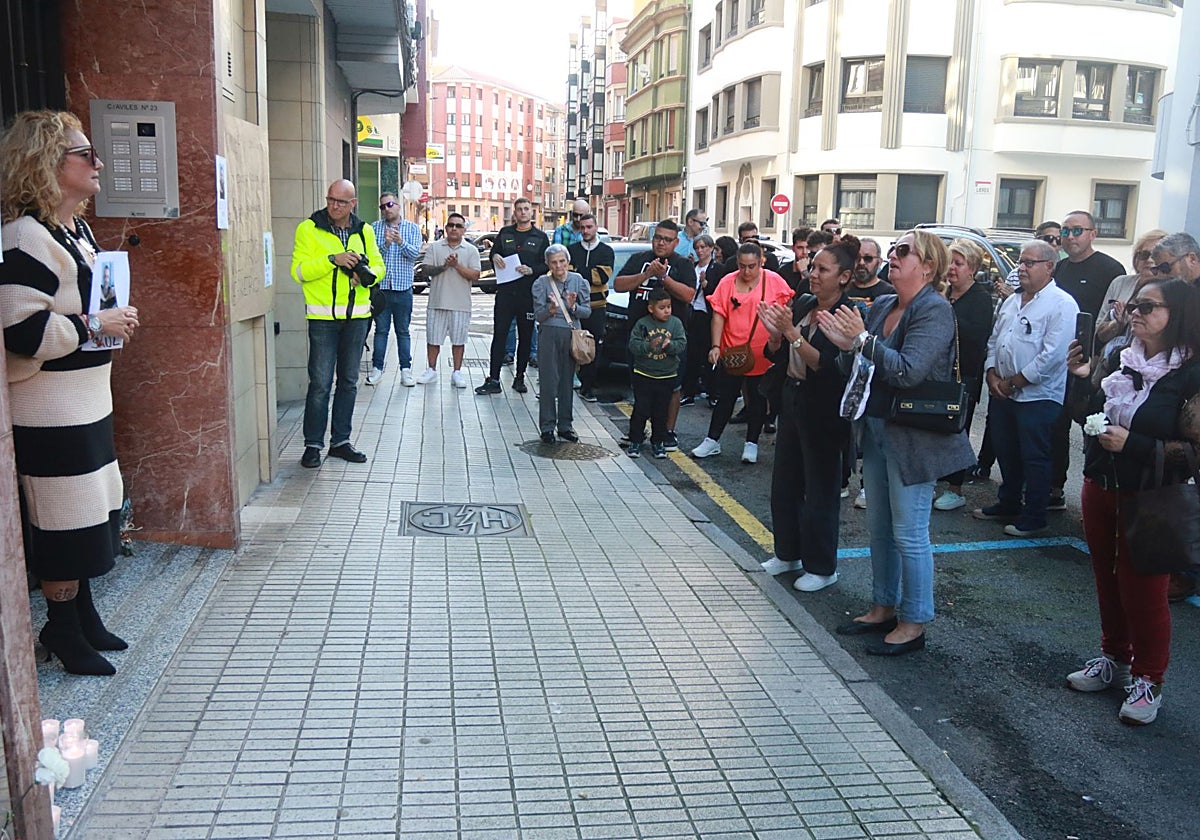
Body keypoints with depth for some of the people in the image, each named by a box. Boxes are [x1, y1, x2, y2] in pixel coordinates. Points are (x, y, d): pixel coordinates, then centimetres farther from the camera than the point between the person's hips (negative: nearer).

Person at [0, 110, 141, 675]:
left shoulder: (77, 230, 12)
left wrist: (112, 318, 10)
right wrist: (97, 325, -19)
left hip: (86, 401, 10)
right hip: (49, 410, -10)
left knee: (91, 515, 17)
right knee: (63, 522, 0)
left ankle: (83, 617, 30)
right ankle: (62, 630, 17)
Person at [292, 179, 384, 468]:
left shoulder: (364, 231, 9)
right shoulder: (309, 229, -4)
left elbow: (378, 265, 14)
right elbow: (299, 270, -11)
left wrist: (367, 275, -8)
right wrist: (333, 260, -22)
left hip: (356, 316, 5)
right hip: (323, 317, -4)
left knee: (349, 381, 11)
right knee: (320, 383, -5)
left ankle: (340, 441, 22)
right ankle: (313, 444, 6)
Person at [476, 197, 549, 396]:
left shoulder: (541, 237, 7)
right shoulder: (505, 233, 12)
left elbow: (547, 265, 3)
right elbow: (494, 253, 19)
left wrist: (532, 270, -14)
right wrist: (495, 257, -4)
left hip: (529, 294, 0)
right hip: (505, 291, 1)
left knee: (525, 337, 6)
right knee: (499, 335, -3)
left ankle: (519, 378, 17)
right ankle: (493, 380, -2)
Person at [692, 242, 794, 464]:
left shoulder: (774, 281, -5)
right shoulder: (727, 282, -3)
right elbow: (718, 315, -4)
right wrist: (715, 346, -13)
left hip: (763, 355, -1)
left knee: (757, 400, 10)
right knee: (725, 398, 10)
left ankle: (752, 444, 21)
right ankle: (712, 441, 20)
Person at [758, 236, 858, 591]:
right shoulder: (802, 304, 5)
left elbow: (827, 365, -25)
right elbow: (779, 357, 10)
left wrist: (792, 332, -27)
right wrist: (775, 333, -10)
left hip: (824, 412, -7)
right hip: (793, 400, 8)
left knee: (820, 491, 4)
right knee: (784, 483, 16)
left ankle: (821, 568, 18)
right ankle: (787, 553, 32)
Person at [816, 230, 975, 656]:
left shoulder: (935, 310, -15)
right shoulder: (881, 306, 9)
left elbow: (909, 371, -25)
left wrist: (862, 339, -22)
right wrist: (843, 341, -8)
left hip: (913, 439, -8)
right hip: (876, 430, 8)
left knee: (909, 533, 1)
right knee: (879, 527, 17)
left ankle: (913, 624, 15)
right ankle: (884, 607, 32)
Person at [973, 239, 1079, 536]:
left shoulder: (1061, 304, -11)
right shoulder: (1011, 302, 14)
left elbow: (1052, 355, -19)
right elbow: (993, 341, 16)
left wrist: (1014, 382, -14)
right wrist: (993, 376, 0)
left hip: (1038, 397, -8)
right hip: (1002, 393, 8)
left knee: (1035, 459, 1)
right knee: (1005, 453, 17)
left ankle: (1034, 518, 11)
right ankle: (1008, 504, 32)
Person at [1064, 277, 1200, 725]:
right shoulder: (1118, 359, 3)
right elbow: (1085, 416, 8)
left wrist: (1133, 444, -24)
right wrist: (1080, 378, -7)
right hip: (1100, 487, 6)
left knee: (1143, 589, 5)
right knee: (1107, 579, 18)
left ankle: (1148, 680, 23)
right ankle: (1114, 658, 37)